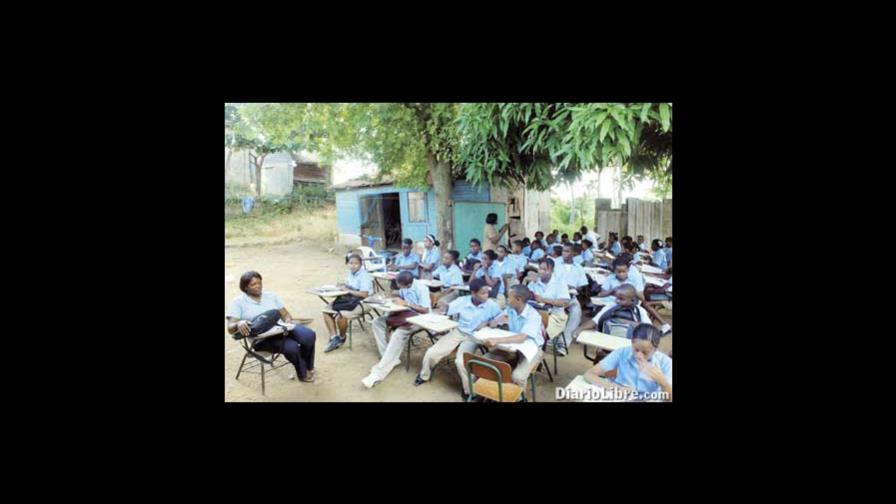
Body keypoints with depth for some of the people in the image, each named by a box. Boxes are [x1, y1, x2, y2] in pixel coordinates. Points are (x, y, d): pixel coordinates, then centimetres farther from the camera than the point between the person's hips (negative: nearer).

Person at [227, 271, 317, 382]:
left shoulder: (271, 295, 16)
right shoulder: (238, 302, 5)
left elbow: (285, 314, 13)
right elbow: (230, 328, -5)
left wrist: (288, 320, -12)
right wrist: (239, 324, -30)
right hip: (262, 338, -4)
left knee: (309, 335, -27)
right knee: (291, 347, -34)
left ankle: (308, 368, 1)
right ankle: (303, 373, -2)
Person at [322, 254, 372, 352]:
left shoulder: (364, 275, -18)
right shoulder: (350, 272, 5)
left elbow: (364, 294, -25)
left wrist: (348, 290, -20)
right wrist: (342, 285, -1)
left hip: (361, 303, -8)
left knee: (341, 315, -29)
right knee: (327, 311, -6)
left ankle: (342, 337, 2)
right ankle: (334, 338, -2)